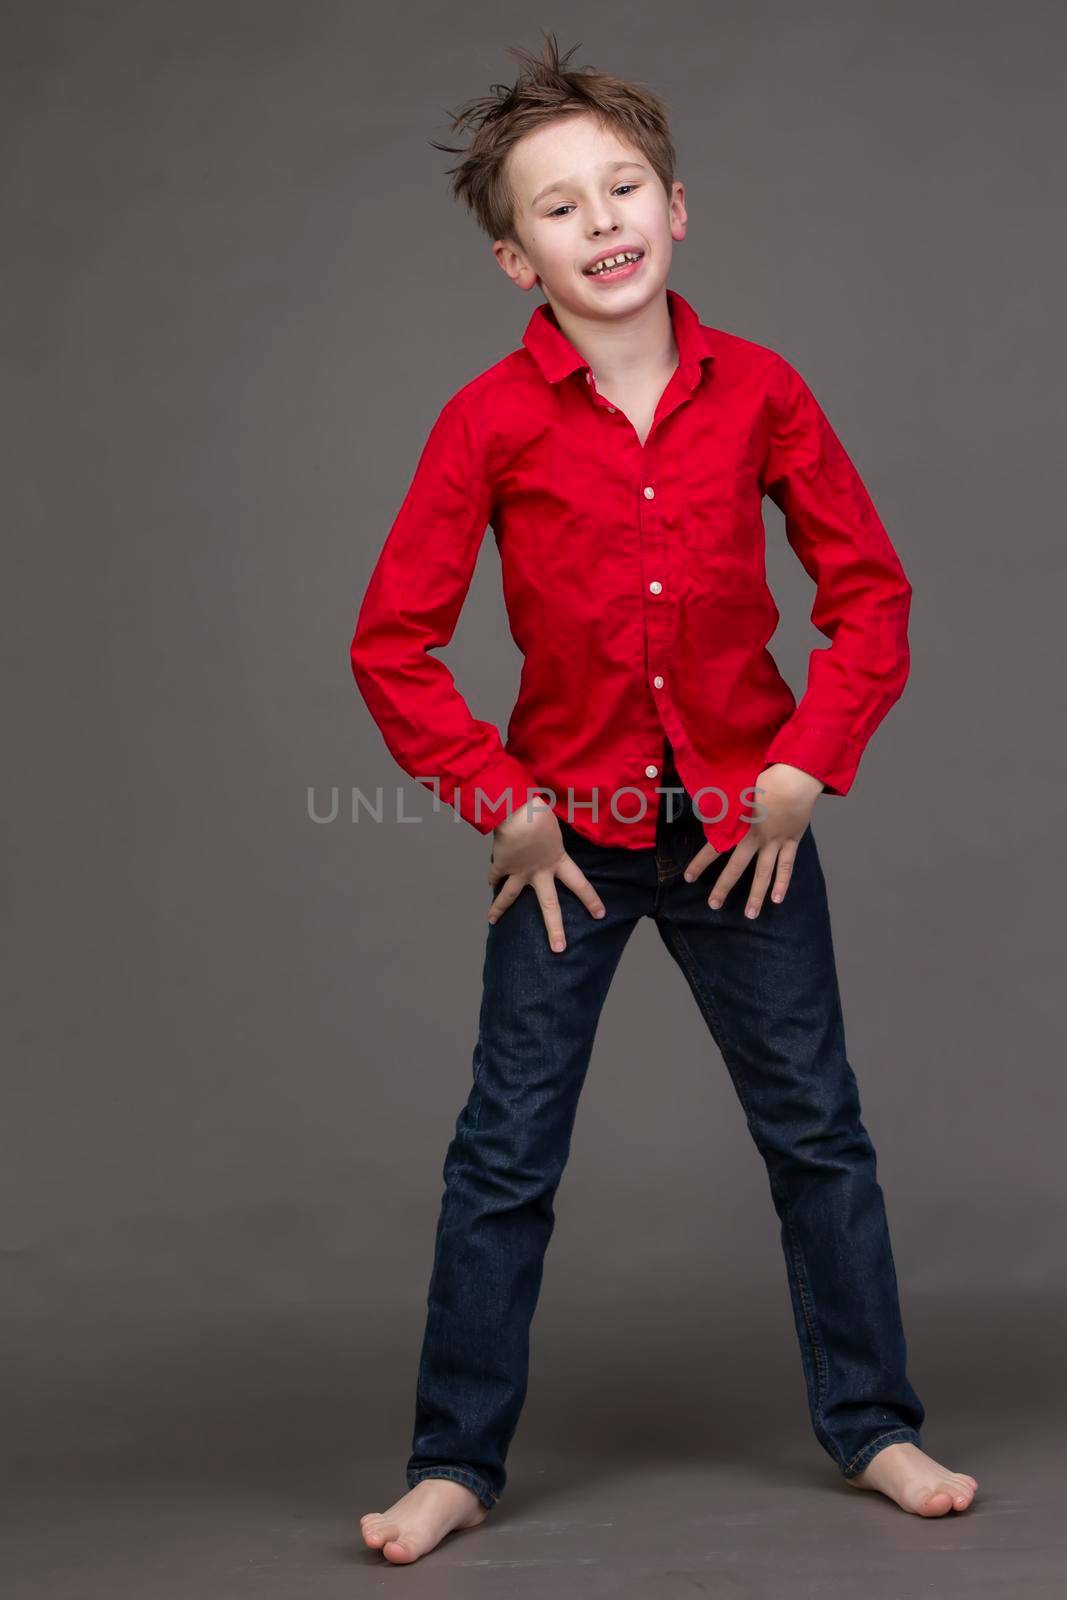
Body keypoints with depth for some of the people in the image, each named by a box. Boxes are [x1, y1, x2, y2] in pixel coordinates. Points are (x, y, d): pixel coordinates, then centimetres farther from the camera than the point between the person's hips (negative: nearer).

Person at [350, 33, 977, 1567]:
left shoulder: (758, 391, -5)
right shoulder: (489, 421, -10)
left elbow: (870, 592, 2)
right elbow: (392, 645, -6)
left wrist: (805, 767, -7)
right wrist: (502, 803, -9)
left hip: (743, 825, 2)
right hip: (570, 833, -1)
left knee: (817, 1130, 10)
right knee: (505, 1153, 4)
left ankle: (874, 1425, 28)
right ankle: (457, 1463, 19)